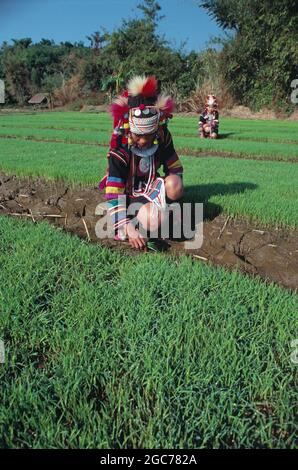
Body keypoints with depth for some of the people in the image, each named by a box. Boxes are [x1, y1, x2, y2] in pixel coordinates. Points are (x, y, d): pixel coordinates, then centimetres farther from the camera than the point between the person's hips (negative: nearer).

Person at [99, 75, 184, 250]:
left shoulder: (163, 138, -12)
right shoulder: (119, 151, -24)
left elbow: (174, 168, 4)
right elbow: (114, 194, -27)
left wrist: (175, 187, -8)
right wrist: (128, 228, -36)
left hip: (150, 187, 4)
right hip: (127, 193, -4)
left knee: (174, 185, -30)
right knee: (153, 223, -33)